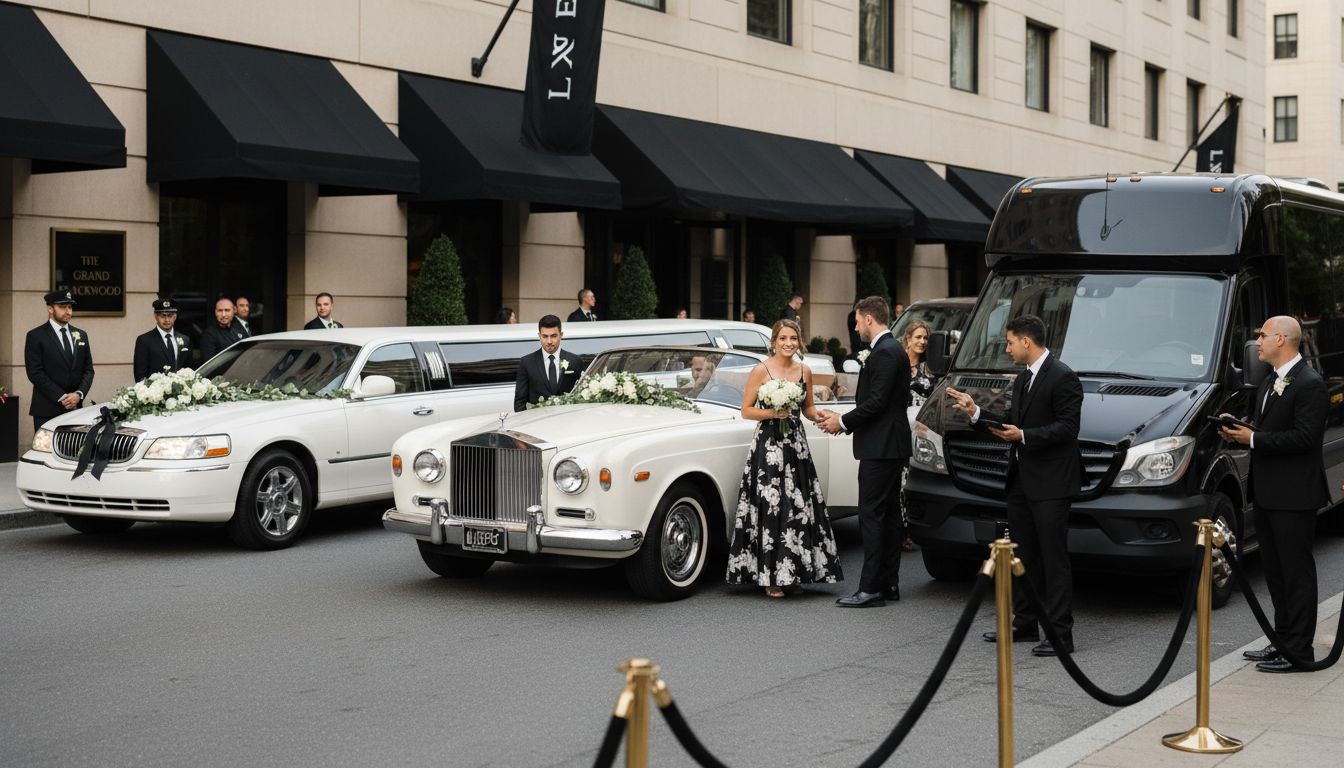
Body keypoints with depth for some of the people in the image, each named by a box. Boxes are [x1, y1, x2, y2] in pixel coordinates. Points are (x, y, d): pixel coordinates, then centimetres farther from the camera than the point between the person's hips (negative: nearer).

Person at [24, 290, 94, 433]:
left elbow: (88, 369, 13)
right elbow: (35, 373, -7)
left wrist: (79, 394, -5)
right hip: (47, 410, -4)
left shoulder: (81, 335, 15)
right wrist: (61, 398, -13)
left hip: (75, 407, 4)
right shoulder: (35, 336, -1)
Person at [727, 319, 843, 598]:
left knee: (799, 506, 3)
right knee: (770, 509, -7)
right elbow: (746, 410, -3)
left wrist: (820, 416, -1)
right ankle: (770, 578, -2)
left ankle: (792, 573, 14)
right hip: (768, 444, -5)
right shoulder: (761, 370, -4)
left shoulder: (805, 371, 10)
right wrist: (771, 413, -18)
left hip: (796, 443, 5)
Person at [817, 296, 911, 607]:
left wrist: (843, 422, -9)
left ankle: (871, 588, -8)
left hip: (880, 448, -11)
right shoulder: (893, 349, 16)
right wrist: (843, 419, 13)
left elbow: (876, 402, -21)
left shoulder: (884, 353, -16)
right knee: (889, 514, 12)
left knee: (871, 515, -9)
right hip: (892, 445, 11)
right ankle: (889, 583, 16)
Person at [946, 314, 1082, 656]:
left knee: (1054, 558, -6)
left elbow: (1067, 427, -18)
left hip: (1051, 483, -10)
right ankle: (1025, 624, 24)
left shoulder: (1062, 377, -13)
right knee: (1024, 555, 15)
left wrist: (1023, 436, -24)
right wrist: (976, 412, 11)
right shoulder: (1023, 379, 16)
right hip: (1022, 480, 10)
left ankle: (1060, 634, -2)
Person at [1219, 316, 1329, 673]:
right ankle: (1283, 641, 25)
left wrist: (1253, 439, -19)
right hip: (1267, 495, 10)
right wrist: (1240, 431, 3)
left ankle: (1299, 650, 2)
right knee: (1275, 571, 15)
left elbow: (1305, 437, -22)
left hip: (1294, 497, -10)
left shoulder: (1309, 385, -14)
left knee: (1296, 573, -3)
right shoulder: (1269, 383, 17)